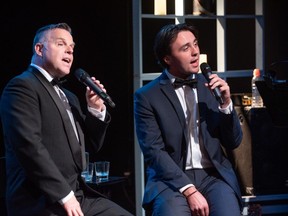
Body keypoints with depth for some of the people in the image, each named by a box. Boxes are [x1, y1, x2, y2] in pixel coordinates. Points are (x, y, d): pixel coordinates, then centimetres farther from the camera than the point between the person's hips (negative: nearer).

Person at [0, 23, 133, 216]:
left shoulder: (69, 97, 22)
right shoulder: (22, 87, -6)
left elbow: (93, 145, 25)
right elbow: (30, 146, -18)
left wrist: (96, 109, 7)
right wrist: (64, 195, -20)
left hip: (80, 196, 9)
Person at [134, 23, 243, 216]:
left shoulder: (210, 85, 11)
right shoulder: (147, 96, 0)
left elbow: (233, 142, 12)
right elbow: (154, 152, -7)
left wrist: (226, 103, -5)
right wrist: (189, 191, -18)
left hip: (214, 176, 3)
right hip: (172, 180, -3)